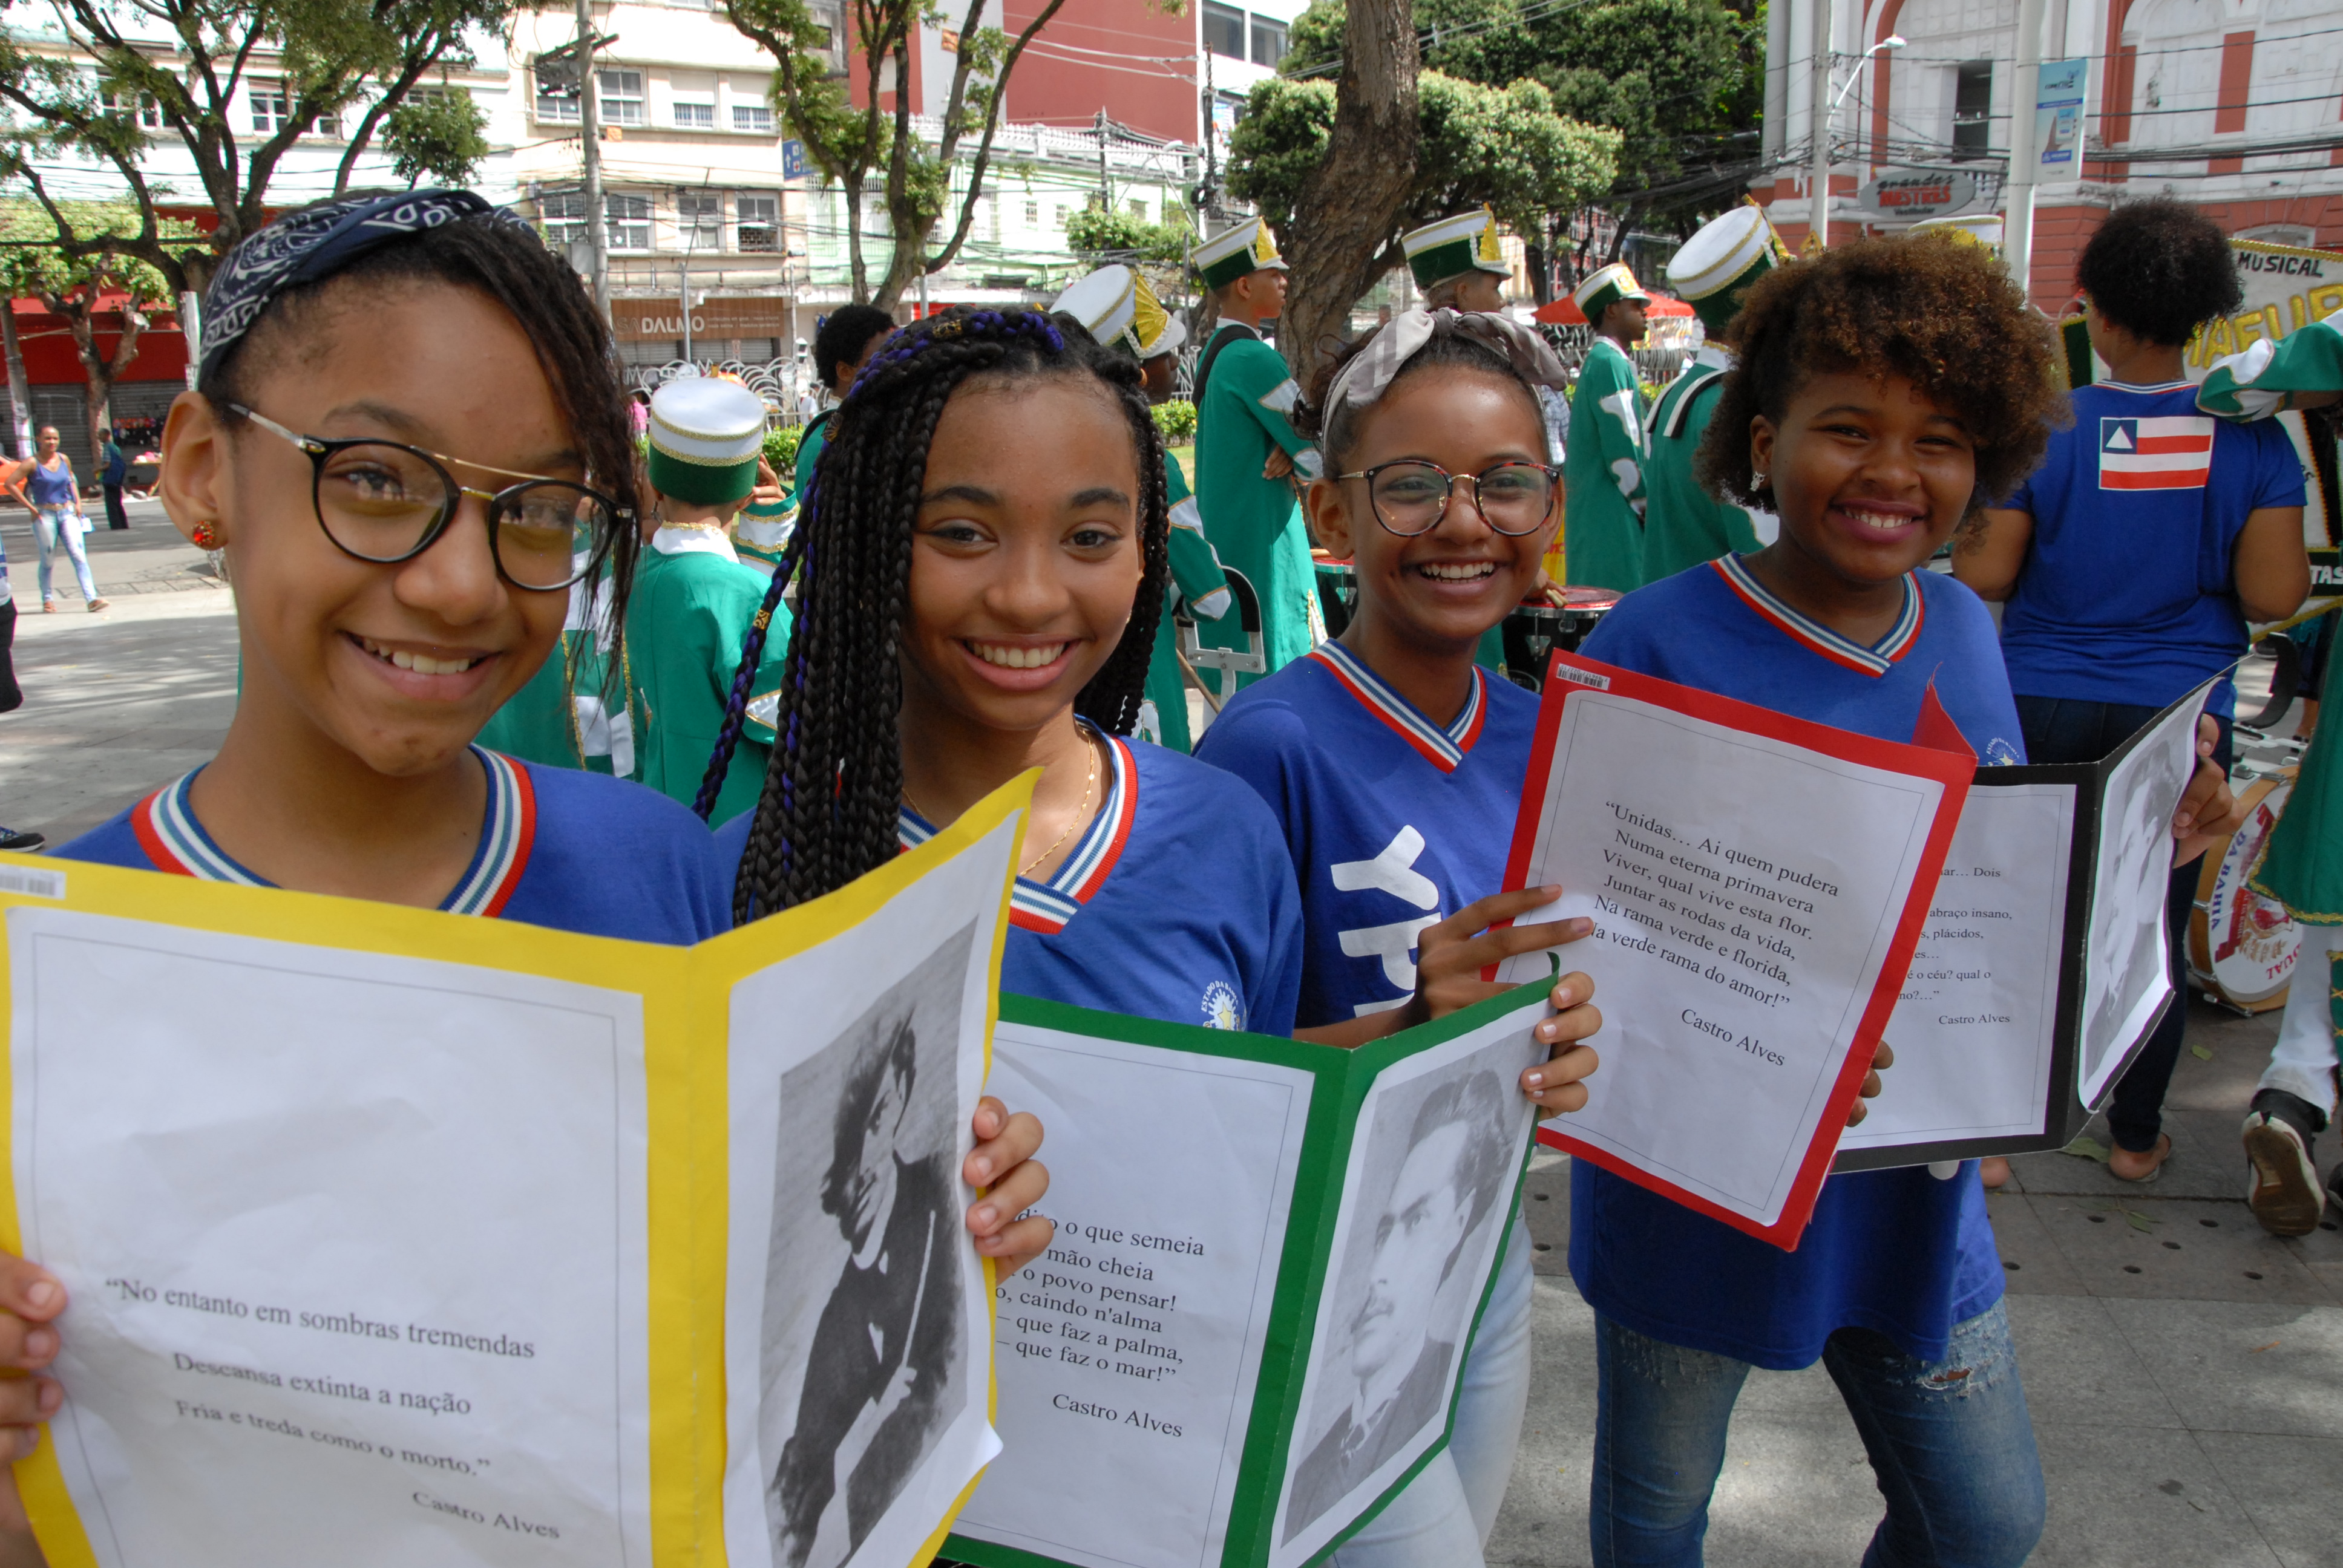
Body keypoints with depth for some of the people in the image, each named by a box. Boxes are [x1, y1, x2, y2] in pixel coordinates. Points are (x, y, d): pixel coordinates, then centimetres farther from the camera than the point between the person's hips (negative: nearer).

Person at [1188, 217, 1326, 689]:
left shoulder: (1216, 353, 14)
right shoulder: (1252, 358, -17)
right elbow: (1324, 456, -18)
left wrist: (1289, 451, -5)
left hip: (1224, 542, 10)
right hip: (1262, 547, -10)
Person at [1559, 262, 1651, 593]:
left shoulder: (1598, 361, 19)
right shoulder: (1612, 363, -12)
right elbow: (1623, 452, -18)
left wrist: (1642, 503, 17)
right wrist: (1648, 507, -8)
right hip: (1613, 519, -10)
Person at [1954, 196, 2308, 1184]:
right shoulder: (2252, 437, -4)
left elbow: (1981, 576, -8)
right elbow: (2272, 594, -8)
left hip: (2043, 710, -1)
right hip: (2180, 715, 1)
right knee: (2153, 929, 12)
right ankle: (2135, 1135, 25)